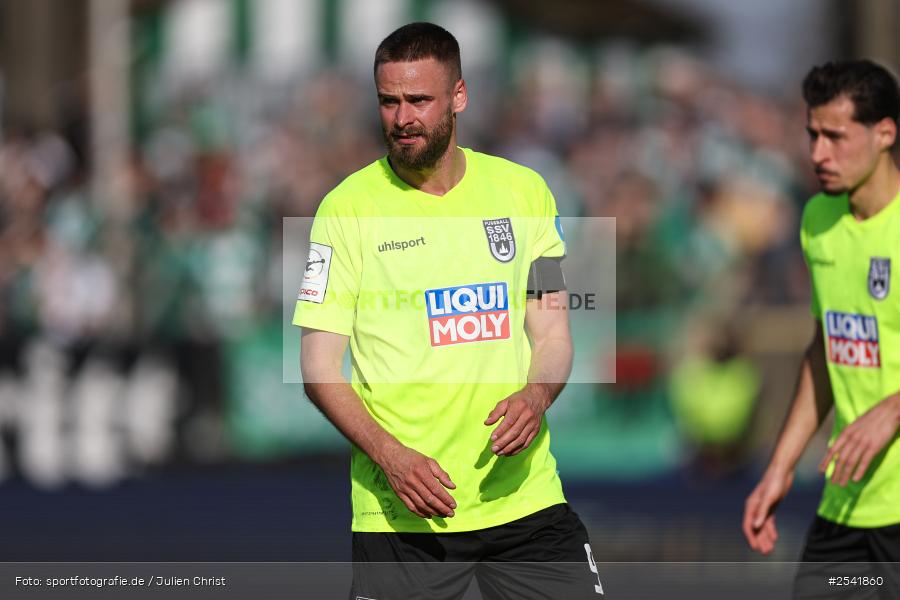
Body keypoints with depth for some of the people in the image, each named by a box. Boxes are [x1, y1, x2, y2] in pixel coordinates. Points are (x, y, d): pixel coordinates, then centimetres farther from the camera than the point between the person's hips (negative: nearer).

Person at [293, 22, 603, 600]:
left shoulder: (524, 191, 8)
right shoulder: (348, 206, -2)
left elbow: (552, 331, 11)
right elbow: (319, 364, -2)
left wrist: (537, 397, -11)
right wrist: (387, 453, -17)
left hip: (524, 494, 2)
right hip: (398, 509, -2)